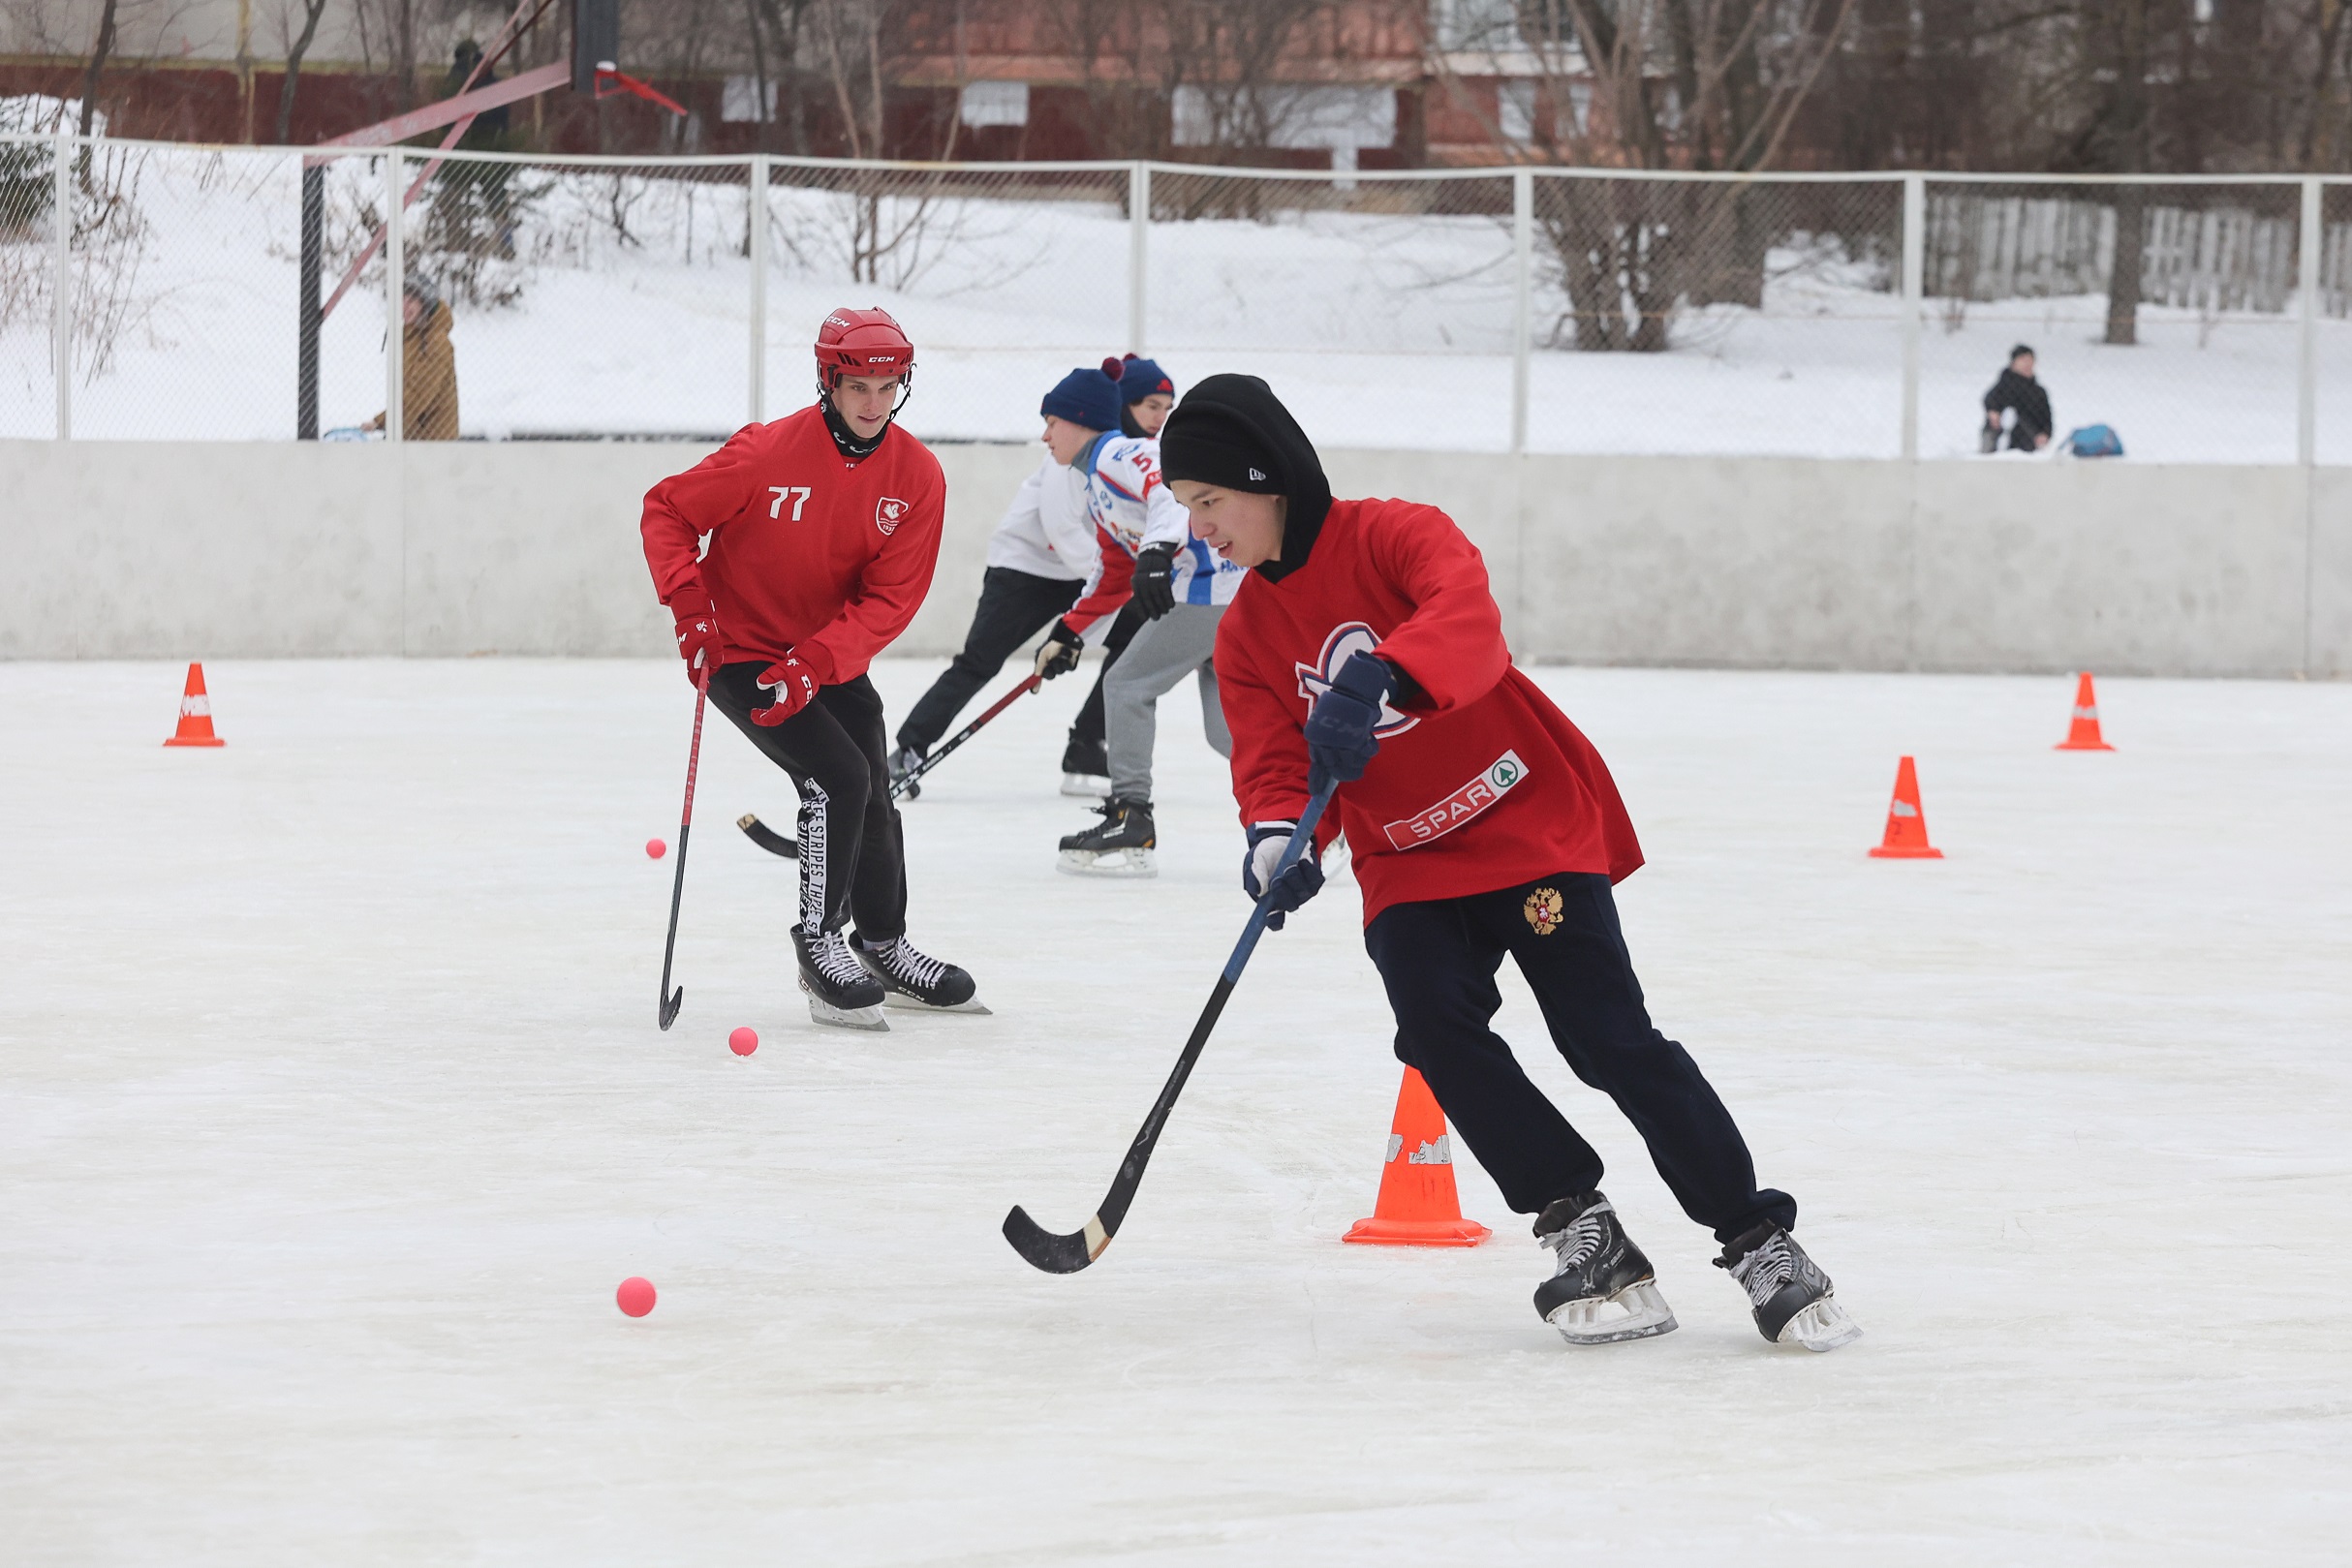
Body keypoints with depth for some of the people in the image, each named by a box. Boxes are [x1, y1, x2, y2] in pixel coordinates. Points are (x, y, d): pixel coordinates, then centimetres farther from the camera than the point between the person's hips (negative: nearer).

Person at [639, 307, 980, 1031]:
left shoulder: (916, 476, -11)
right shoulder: (767, 453, -23)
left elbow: (891, 598, -13)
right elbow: (666, 509, -12)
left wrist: (815, 664, -25)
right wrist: (688, 605, -23)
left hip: (832, 657, 6)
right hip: (740, 651, -6)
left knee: (875, 797, 15)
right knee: (838, 778, -20)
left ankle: (884, 949, 36)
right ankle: (820, 946, -7)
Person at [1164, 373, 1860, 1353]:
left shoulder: (1394, 537, -13)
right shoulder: (1248, 639, 5)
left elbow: (1465, 617, -33)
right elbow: (1273, 763, -3)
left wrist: (1379, 680, -53)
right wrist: (1278, 837, -27)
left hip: (1535, 825, -5)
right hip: (1408, 862, 5)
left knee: (1610, 1039, -13)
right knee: (1436, 1025, -21)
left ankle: (1758, 1242, -3)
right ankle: (1583, 1235, -11)